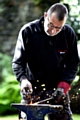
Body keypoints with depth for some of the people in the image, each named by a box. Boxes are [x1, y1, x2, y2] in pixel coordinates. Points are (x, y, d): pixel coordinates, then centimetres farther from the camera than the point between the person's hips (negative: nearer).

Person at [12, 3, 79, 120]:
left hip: (58, 89, 2)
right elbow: (18, 62, -9)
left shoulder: (69, 34, -5)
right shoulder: (28, 31, -12)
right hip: (32, 89, -2)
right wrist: (23, 79, -29)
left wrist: (64, 85, -12)